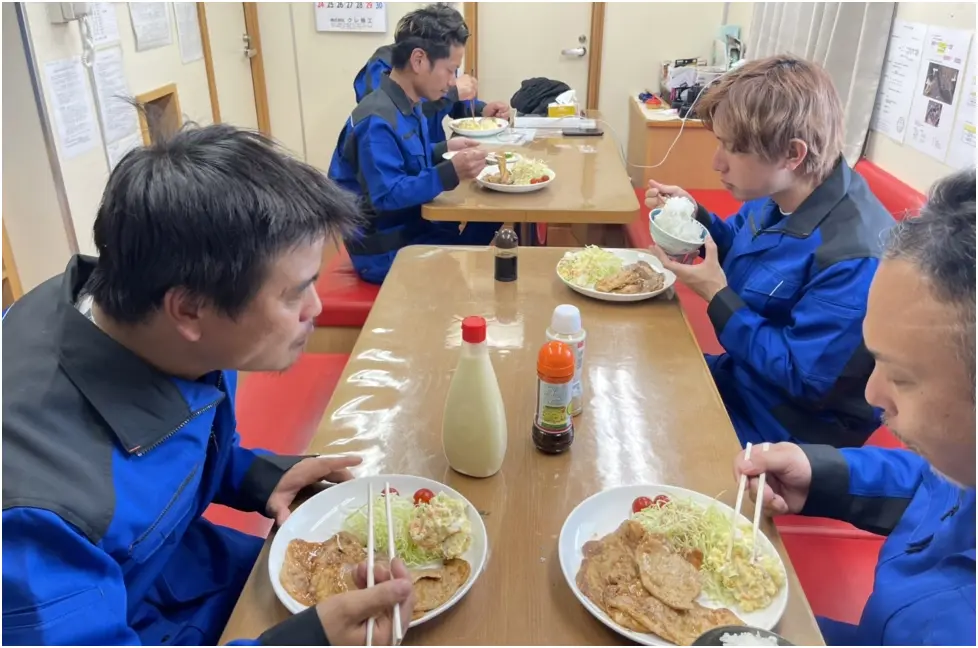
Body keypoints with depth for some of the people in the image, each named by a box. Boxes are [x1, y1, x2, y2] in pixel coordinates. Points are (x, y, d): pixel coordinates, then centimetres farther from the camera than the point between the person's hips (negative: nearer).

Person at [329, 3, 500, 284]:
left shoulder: (408, 106, 6)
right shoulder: (378, 120, -25)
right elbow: (387, 196, -31)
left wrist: (445, 149, 9)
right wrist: (451, 172, -39)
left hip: (411, 227, 10)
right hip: (385, 252, -10)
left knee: (493, 225, 5)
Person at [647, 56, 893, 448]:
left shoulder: (853, 255, -32)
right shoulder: (784, 195, -5)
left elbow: (803, 380, -28)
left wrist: (715, 294, -26)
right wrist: (693, 216, -6)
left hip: (777, 429, -8)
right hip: (741, 378, 8)